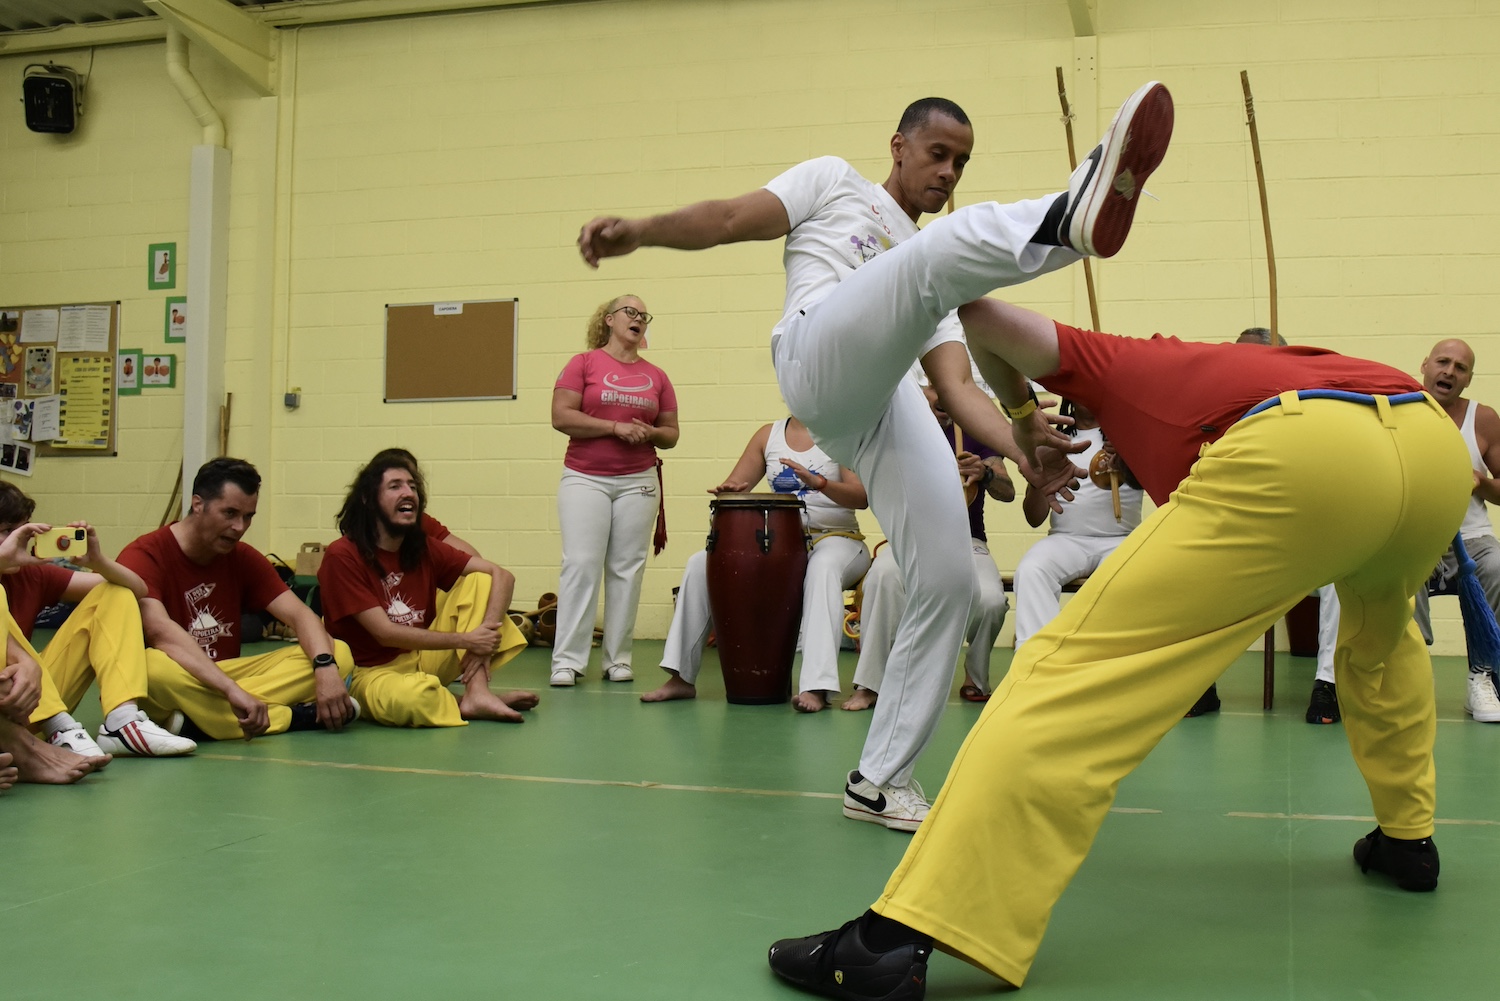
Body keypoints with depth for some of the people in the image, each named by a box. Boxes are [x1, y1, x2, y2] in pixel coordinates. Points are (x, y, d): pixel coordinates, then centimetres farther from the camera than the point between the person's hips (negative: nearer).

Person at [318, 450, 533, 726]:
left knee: (479, 580, -5)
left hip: (425, 658, 6)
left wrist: (486, 634, -20)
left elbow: (502, 576, -2)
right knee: (413, 696, -41)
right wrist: (465, 641, -19)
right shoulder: (342, 557, -15)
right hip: (372, 671, -6)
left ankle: (477, 693, -19)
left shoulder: (424, 548, 2)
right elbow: (385, 633, -19)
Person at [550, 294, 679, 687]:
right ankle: (567, 660, -5)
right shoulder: (583, 364, 1)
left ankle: (618, 659, 9)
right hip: (584, 478, -3)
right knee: (581, 564, -8)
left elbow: (671, 433, 15)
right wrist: (616, 427, -14)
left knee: (627, 569, 2)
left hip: (638, 482, 3)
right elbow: (561, 417, -8)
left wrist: (649, 433, -8)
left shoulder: (656, 377, 10)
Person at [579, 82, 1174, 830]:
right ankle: (1074, 217, -61)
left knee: (949, 581, -6)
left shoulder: (935, 286, 33)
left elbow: (958, 387, 21)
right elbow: (729, 220, 11)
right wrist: (639, 231, -8)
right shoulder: (836, 184, 24)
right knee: (954, 243, -26)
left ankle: (879, 777, 7)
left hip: (894, 410, 5)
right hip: (821, 360, -5)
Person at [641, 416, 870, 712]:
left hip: (836, 538, -5)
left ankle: (817, 687, -49)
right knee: (700, 564, -11)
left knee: (823, 568, -40)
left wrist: (818, 483, -31)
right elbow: (733, 486, 9)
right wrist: (727, 490, -17)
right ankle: (681, 678, -8)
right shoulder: (768, 435, 10)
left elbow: (863, 498, -14)